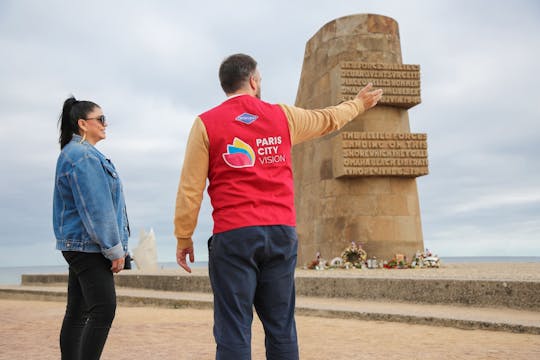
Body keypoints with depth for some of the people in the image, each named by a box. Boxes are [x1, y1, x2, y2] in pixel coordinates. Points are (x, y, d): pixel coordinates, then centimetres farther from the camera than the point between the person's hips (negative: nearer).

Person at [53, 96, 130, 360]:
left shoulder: (74, 153, 20)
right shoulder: (83, 156, -13)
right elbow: (95, 208, -18)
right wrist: (115, 249, -14)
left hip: (79, 246, 11)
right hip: (88, 246, -11)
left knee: (77, 312, 11)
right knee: (103, 308, -13)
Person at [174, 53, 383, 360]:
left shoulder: (206, 123, 2)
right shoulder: (283, 116, 9)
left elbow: (191, 187, -1)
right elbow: (329, 119, 27)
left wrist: (184, 236, 7)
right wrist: (358, 104, 46)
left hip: (233, 235, -2)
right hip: (282, 232, 3)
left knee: (234, 331, -1)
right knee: (281, 328, 9)